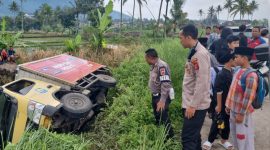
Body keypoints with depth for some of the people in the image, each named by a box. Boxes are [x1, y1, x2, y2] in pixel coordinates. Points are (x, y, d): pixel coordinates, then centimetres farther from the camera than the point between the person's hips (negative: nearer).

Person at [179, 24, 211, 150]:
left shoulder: (200, 54, -19)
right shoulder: (193, 52, 10)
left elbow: (202, 83, -23)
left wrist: (192, 105, -21)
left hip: (196, 105, -9)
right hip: (191, 103, 9)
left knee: (187, 139, -3)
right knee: (194, 136, 20)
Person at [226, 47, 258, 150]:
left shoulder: (251, 75, -22)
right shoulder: (238, 70, 5)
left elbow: (248, 97, -23)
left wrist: (241, 113, -19)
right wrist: (229, 105, 16)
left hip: (242, 112, -8)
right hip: (233, 109, 8)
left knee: (244, 137, 6)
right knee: (235, 133, 22)